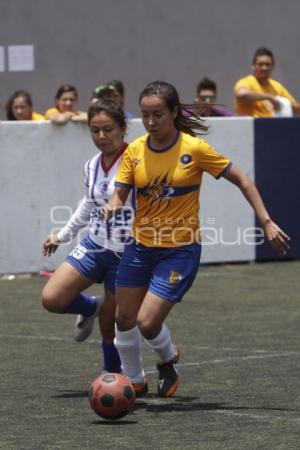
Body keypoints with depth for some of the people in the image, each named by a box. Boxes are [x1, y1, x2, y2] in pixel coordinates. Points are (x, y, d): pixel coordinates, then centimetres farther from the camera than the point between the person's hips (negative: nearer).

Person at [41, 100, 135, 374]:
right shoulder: (93, 166, 6)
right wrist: (63, 235, 27)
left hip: (126, 255, -6)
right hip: (94, 246, 6)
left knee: (110, 326, 2)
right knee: (51, 298, -10)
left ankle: (113, 375, 28)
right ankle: (92, 308, 20)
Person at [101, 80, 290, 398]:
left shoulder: (194, 148, -13)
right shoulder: (135, 151, -3)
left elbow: (242, 180, -5)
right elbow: (119, 195, -3)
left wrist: (266, 222, -10)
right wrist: (112, 207, -27)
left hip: (180, 250, -4)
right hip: (140, 246, 4)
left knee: (148, 322, -12)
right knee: (124, 319, 8)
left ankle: (168, 358, 22)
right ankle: (134, 380, 33)